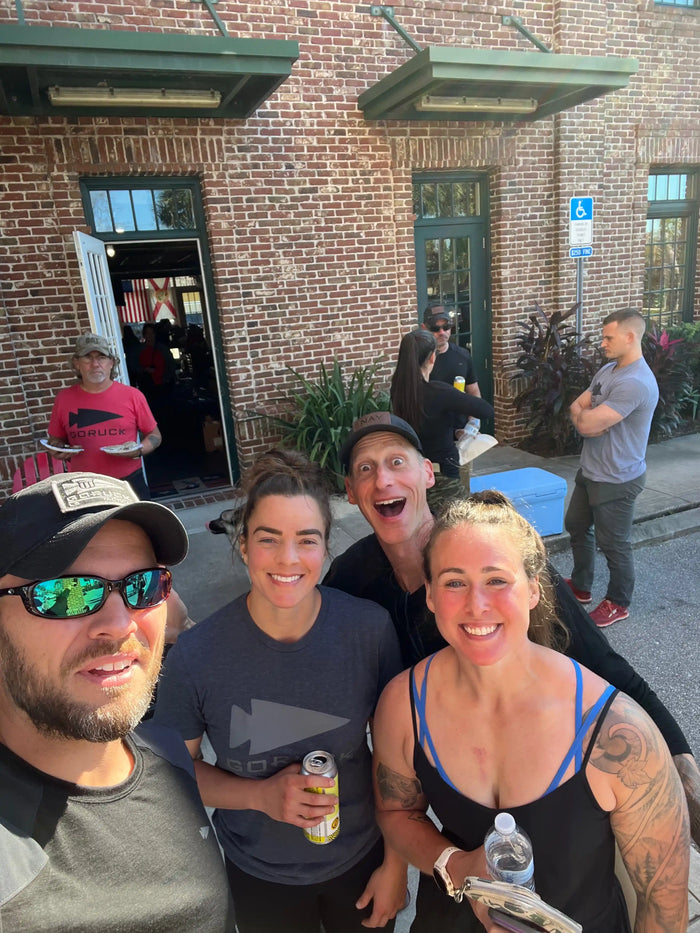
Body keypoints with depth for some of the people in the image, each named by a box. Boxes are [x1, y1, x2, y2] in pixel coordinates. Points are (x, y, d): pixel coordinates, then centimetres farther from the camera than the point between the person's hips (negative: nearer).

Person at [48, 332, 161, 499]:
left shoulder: (132, 395, -2)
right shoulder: (64, 398, 3)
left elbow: (154, 435, 5)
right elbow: (56, 439, 15)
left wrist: (138, 450, -13)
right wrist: (58, 450, -7)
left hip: (129, 481, -1)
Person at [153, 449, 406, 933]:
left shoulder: (370, 629, -21)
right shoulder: (195, 656, -24)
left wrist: (396, 862, -2)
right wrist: (262, 795, -23)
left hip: (361, 860, 1)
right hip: (259, 878, 0)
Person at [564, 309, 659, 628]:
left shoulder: (635, 383, -27)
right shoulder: (608, 369, 5)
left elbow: (585, 423, -29)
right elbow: (576, 408, 7)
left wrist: (584, 414, -7)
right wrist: (590, 417, -15)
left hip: (616, 480, -10)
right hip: (590, 471, 10)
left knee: (614, 544, 6)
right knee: (577, 526, 21)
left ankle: (618, 604, 28)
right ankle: (580, 586, 41)